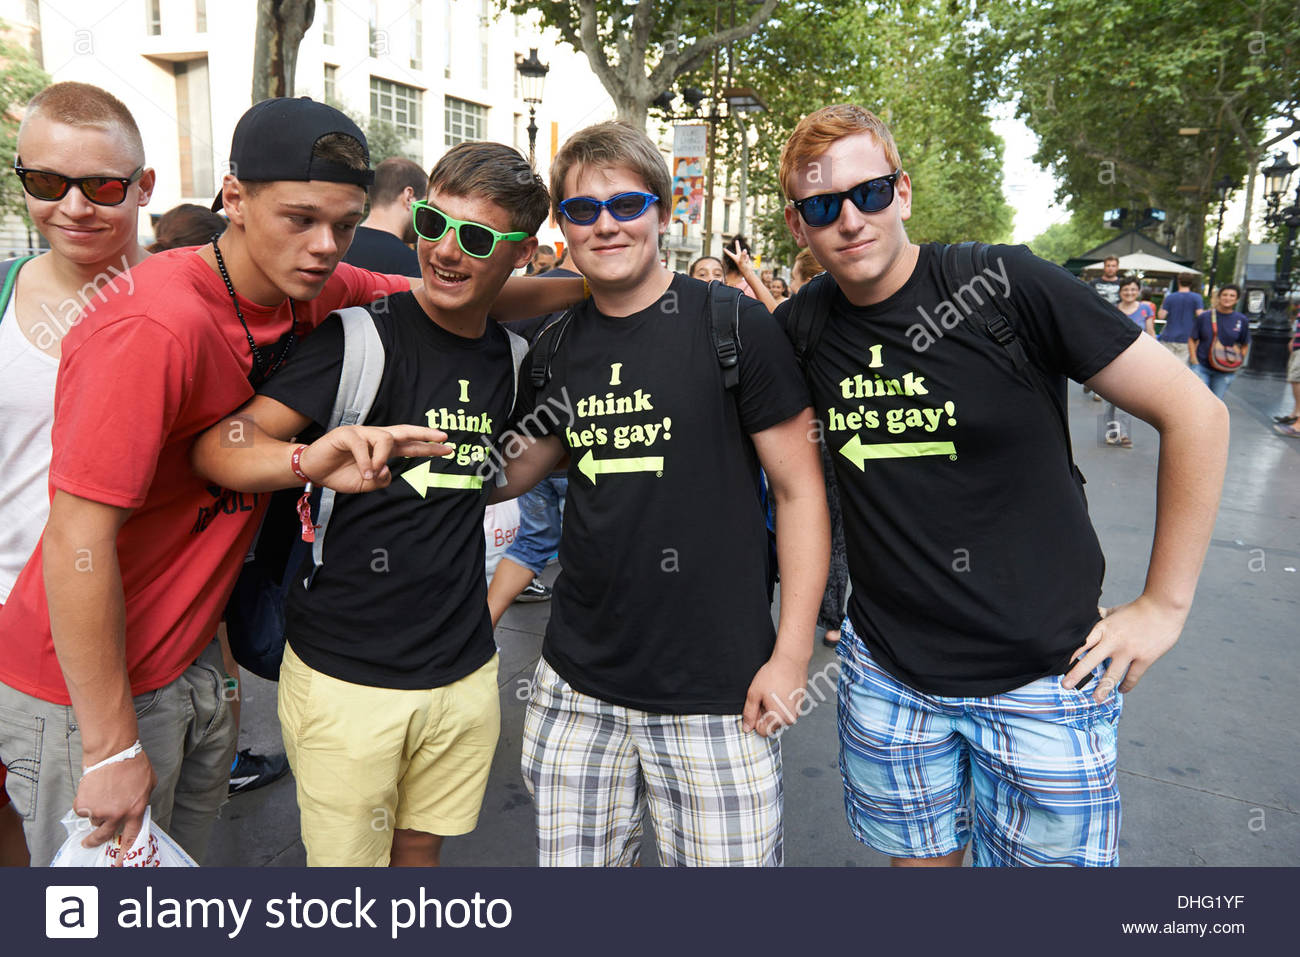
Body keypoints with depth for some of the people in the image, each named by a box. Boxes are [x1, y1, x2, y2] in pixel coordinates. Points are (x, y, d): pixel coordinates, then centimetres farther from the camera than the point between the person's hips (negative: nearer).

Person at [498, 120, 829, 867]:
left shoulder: (734, 327, -7)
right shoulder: (556, 350, 7)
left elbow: (799, 489, -6)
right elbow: (501, 476, 16)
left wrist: (792, 654, -9)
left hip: (717, 688, -4)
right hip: (577, 682, 5)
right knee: (573, 859, 15)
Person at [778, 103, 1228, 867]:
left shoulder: (1005, 287, -15)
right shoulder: (802, 325, -3)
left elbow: (1195, 412, -10)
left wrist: (1165, 605, -8)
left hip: (1044, 676, -3)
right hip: (887, 671, 3)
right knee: (920, 856, 18)